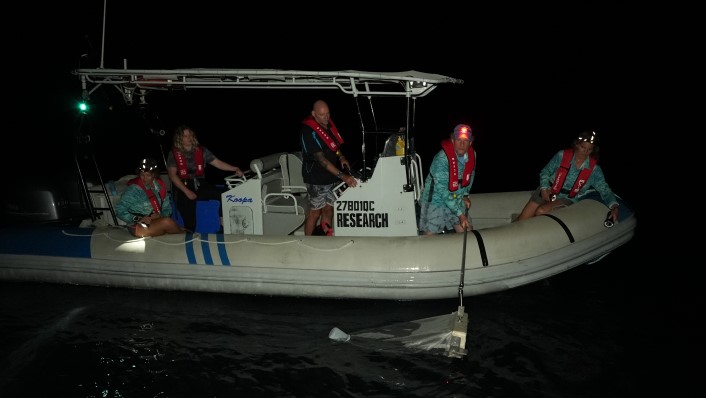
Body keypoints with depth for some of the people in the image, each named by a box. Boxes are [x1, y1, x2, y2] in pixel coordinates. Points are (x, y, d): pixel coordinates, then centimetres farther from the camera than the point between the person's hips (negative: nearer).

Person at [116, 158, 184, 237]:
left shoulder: (160, 186, 7)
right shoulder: (133, 189, -9)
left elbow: (167, 209, 11)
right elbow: (120, 211, -9)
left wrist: (160, 215, -11)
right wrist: (138, 219, -20)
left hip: (157, 223, 5)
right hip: (138, 227, -5)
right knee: (167, 222, -28)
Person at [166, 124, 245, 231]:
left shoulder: (201, 150, 8)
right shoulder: (174, 154, 0)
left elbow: (218, 163, 6)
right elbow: (172, 175, -6)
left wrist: (235, 169, -9)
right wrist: (187, 192, -16)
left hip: (200, 184, 3)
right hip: (183, 187, -3)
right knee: (190, 225, -18)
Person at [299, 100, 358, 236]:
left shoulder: (328, 124, 3)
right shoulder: (309, 132, -21)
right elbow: (321, 159, -25)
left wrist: (341, 157, 0)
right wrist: (342, 176, -29)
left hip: (332, 178, 7)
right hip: (317, 180, -7)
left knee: (329, 210, 13)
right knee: (315, 213, 2)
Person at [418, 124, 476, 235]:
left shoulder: (472, 155, -6)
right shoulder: (441, 159, -27)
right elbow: (443, 191, -28)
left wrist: (465, 195, 11)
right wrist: (460, 214, -27)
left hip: (456, 200, 6)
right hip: (435, 201, -6)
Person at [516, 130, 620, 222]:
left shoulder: (594, 168, -4)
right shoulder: (563, 155, -5)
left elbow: (604, 189, -5)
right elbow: (545, 172, 4)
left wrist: (614, 206, -22)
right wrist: (544, 188, -12)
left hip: (567, 199, -1)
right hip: (548, 191, 1)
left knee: (541, 212, -29)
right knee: (523, 218, -13)